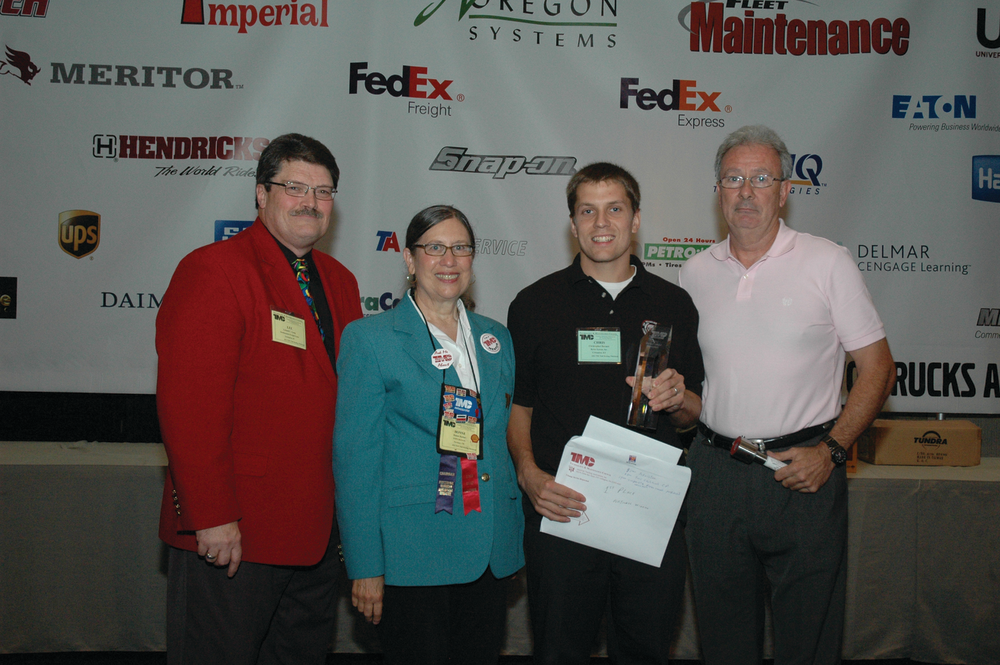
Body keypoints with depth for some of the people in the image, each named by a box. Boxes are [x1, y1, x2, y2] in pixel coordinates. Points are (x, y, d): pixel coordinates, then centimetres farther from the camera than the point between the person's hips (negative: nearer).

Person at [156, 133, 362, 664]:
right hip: (229, 538, -7)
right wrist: (211, 517, -21)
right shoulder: (212, 271, -11)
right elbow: (189, 405, -18)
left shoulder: (340, 282, 12)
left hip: (317, 534, 7)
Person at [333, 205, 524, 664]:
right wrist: (365, 567, -12)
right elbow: (354, 458, -8)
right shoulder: (369, 338, -5)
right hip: (410, 557, -5)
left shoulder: (496, 339, 11)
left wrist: (517, 533, 11)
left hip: (491, 553, 5)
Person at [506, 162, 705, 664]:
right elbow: (517, 405, 6)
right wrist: (529, 474, -10)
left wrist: (678, 400, -10)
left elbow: (694, 414, 13)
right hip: (560, 509, -1)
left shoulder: (674, 305, 6)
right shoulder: (535, 304, 2)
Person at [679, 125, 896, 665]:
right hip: (715, 473, 3)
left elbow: (877, 367, -3)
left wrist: (830, 450, -12)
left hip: (805, 475, -3)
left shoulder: (827, 263, -3)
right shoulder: (695, 272, 6)